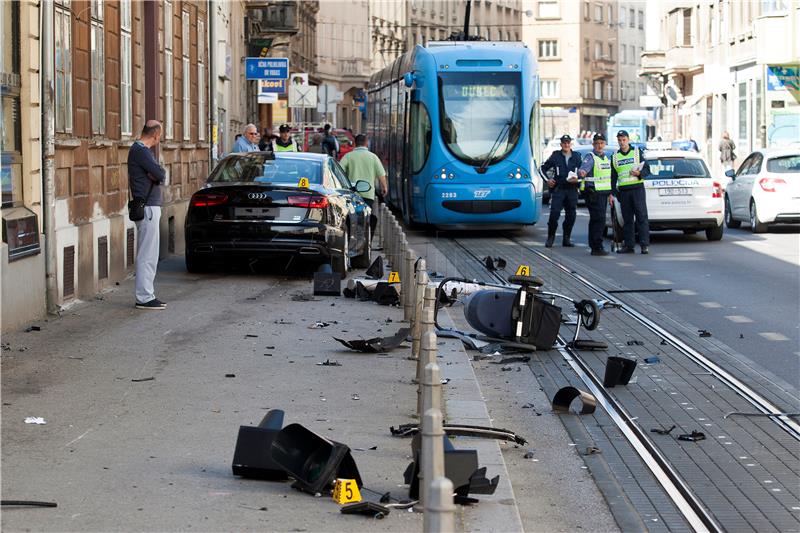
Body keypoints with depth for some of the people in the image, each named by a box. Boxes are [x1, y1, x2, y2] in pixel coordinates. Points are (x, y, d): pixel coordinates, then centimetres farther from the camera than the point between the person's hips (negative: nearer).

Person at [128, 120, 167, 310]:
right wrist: (159, 174, 0)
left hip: (150, 207, 11)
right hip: (148, 208, -11)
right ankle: (144, 298, -5)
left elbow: (160, 176, 14)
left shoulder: (140, 149, 17)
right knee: (147, 255, -7)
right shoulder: (140, 150, -15)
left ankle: (146, 295, 18)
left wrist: (156, 174, -7)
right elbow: (161, 175, -20)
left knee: (148, 255, 14)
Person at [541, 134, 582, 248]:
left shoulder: (576, 157, 9)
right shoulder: (555, 156, 5)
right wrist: (547, 180, 1)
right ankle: (550, 238, -1)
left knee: (571, 216, 4)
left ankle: (566, 239, 14)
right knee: (554, 214, -12)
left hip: (572, 190, 2)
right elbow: (543, 168, 13)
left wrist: (577, 179, -6)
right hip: (558, 190, -2)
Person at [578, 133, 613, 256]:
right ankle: (597, 247, -15)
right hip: (593, 193, -8)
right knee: (599, 219, -14)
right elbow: (585, 167, -30)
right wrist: (582, 172, -54)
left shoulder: (606, 158, 17)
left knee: (595, 220, 11)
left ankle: (594, 246, 15)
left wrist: (610, 194, 24)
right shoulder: (590, 157, -9)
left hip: (603, 193, 8)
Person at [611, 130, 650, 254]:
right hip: (623, 190, 3)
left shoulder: (637, 152, 6)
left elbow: (647, 169, 4)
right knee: (627, 219, 4)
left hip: (637, 188, -3)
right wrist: (613, 192, 8)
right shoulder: (615, 157, 14)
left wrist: (639, 173, -18)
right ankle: (629, 245, 8)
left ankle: (645, 244, -10)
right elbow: (613, 177, 17)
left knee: (641, 216, -8)